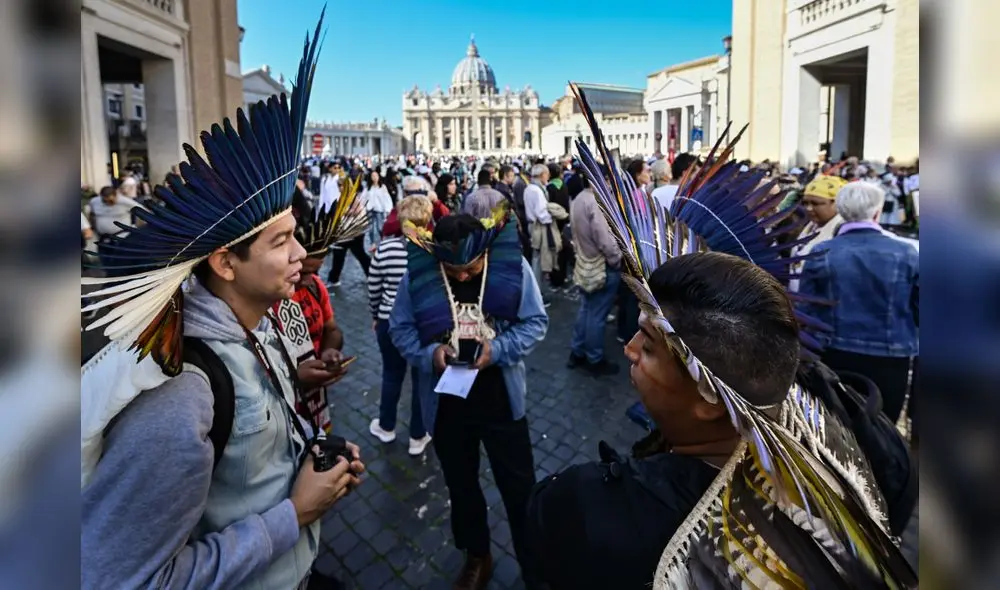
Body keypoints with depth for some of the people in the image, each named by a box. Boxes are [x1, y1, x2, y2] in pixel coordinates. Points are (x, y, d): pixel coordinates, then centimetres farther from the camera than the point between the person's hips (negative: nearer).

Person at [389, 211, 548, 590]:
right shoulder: (418, 273, -11)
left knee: (519, 488, 12)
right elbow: (400, 328, -2)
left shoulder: (512, 264, -14)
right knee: (461, 486, 21)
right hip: (445, 402, 2)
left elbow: (536, 323, -8)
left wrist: (497, 349, -23)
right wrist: (428, 353, -21)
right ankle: (477, 558, 47)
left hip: (501, 400, -1)